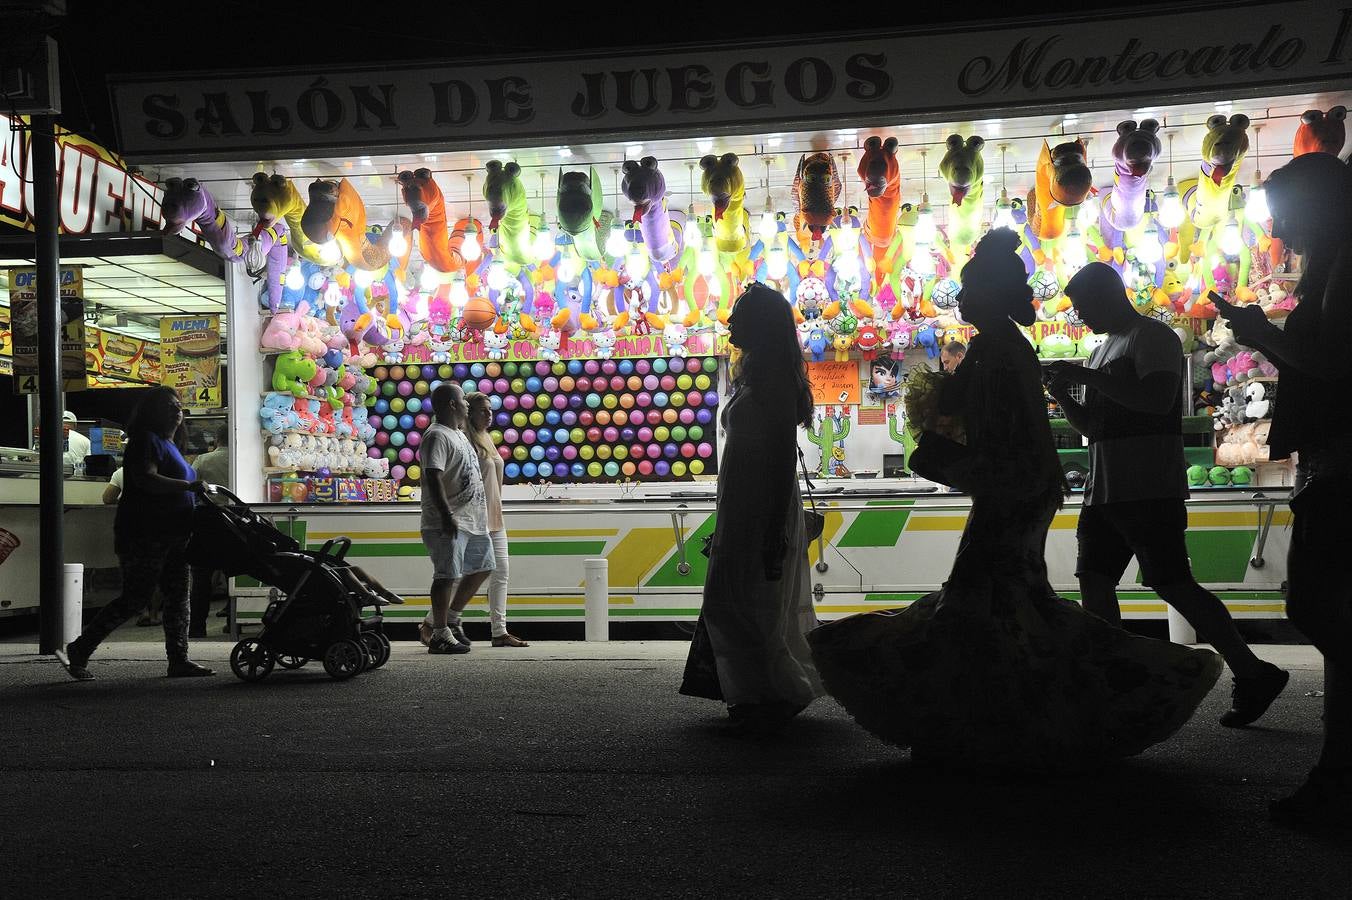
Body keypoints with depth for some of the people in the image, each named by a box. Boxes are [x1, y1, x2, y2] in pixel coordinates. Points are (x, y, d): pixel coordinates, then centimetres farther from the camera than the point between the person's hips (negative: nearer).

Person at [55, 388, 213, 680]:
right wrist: (189, 486, -27)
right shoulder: (146, 440, -10)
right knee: (134, 598, -8)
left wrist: (197, 490, 17)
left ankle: (179, 660, 10)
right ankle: (78, 651, 3)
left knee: (178, 597, 7)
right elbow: (145, 479, -25)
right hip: (145, 534, -10)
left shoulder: (168, 444, 20)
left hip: (171, 535, 10)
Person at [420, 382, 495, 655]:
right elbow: (433, 477, -23)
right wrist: (447, 515, -28)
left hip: (473, 519, 10)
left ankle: (451, 618, 28)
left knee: (482, 567, 16)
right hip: (449, 522, -10)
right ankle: (440, 635, 2)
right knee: (447, 576, -6)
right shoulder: (437, 436, -14)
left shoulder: (458, 434, 18)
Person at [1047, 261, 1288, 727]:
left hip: (1149, 490, -9)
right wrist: (1062, 393, 7)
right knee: (1094, 581, 4)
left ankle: (1254, 675, 2)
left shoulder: (1153, 335, -5)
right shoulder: (1103, 350, 22)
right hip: (1104, 491, 9)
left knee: (1172, 584, -9)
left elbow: (1159, 398, -23)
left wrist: (1088, 376, -19)